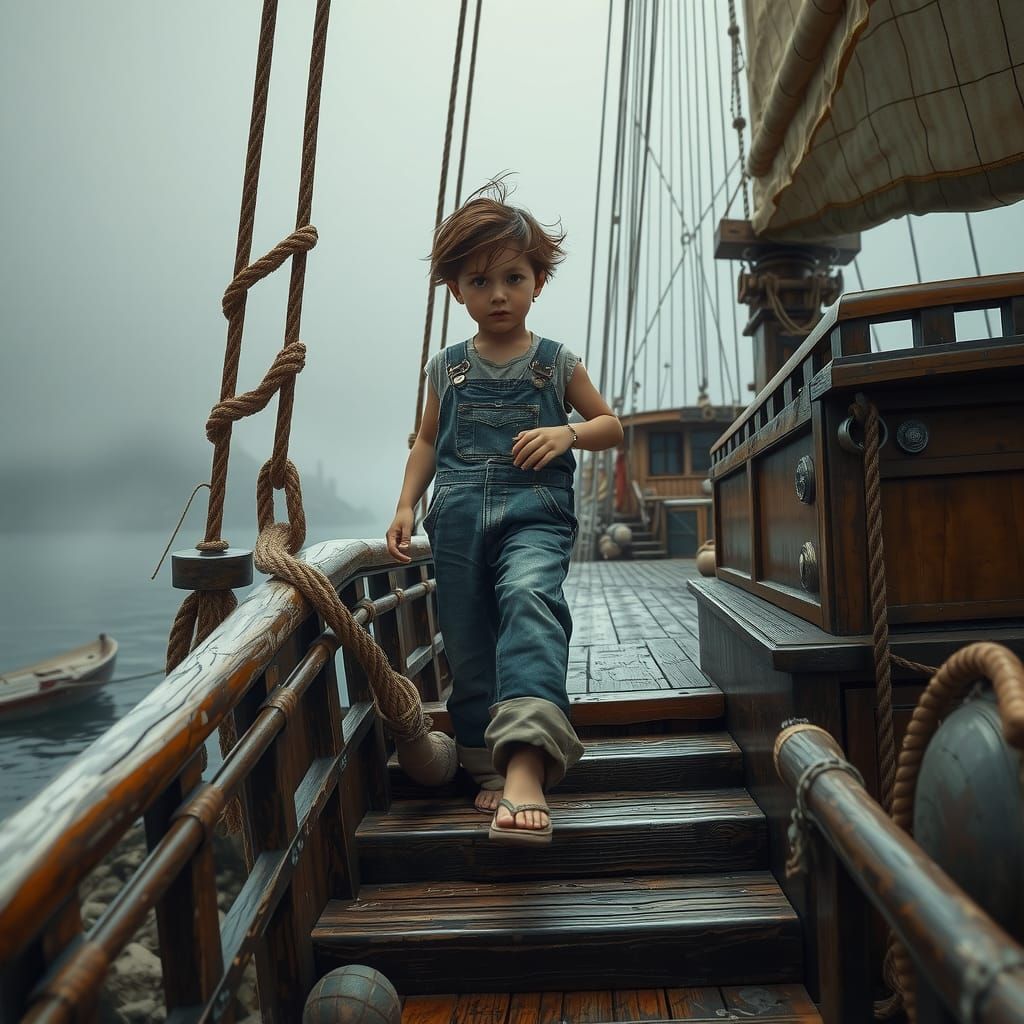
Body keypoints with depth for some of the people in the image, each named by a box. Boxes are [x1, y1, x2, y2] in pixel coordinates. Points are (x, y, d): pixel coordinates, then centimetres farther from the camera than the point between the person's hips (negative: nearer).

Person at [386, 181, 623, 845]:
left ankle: (526, 763, -41)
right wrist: (407, 506, 9)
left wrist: (566, 432, -8)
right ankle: (493, 768, 19)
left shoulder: (557, 363, 8)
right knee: (469, 647, 4)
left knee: (529, 597, -32)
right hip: (459, 519, 3)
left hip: (535, 515, -3)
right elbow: (428, 440, 21)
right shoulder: (448, 368, 13)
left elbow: (612, 426, 13)